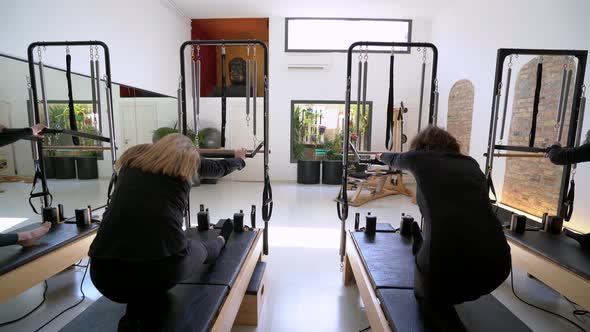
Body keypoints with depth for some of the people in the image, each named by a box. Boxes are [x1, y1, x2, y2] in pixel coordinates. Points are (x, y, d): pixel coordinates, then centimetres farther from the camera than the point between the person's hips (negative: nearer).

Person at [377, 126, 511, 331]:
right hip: (497, 264, 5)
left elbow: (396, 160, 31)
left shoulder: (420, 158, 6)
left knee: (427, 298, 27)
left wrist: (382, 156, 54)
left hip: (447, 263, -4)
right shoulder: (471, 164, 17)